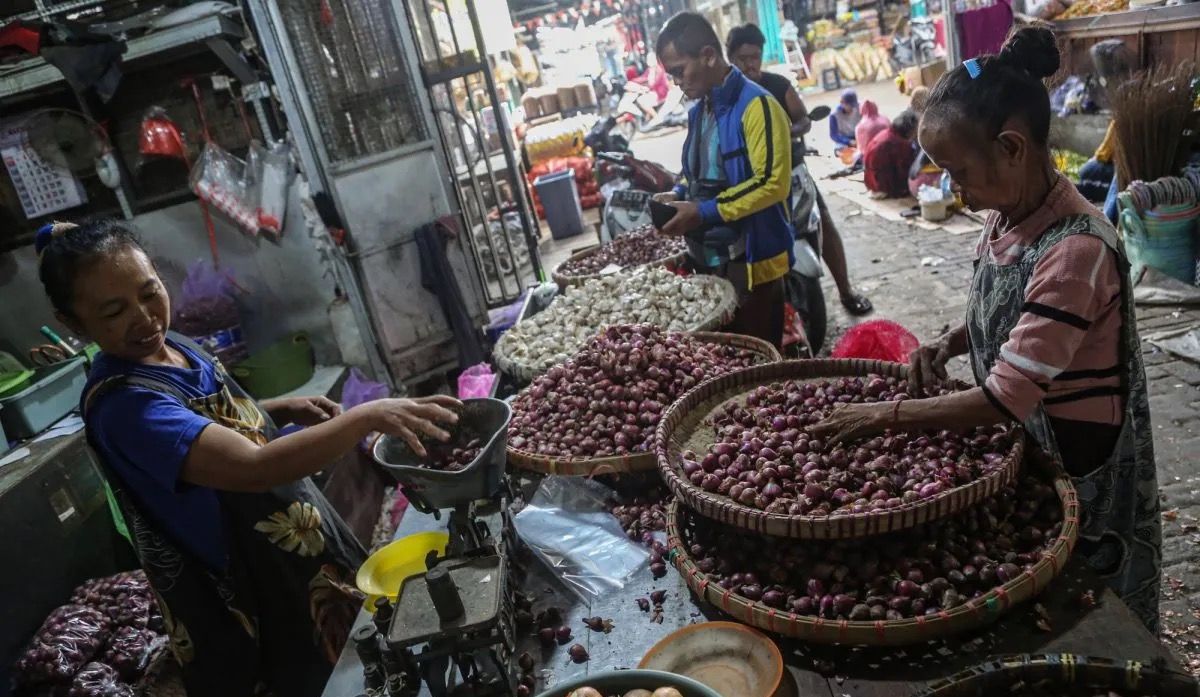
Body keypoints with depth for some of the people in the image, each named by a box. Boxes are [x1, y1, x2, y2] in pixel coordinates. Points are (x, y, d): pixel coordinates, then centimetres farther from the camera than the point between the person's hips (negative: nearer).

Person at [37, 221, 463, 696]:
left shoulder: (171, 347, -1)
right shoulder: (122, 404, -28)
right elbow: (253, 468, -40)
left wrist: (284, 410, -2)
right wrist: (369, 416, -49)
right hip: (260, 592, -8)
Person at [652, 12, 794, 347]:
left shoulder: (756, 106, -15)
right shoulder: (699, 112, 12)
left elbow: (772, 182, -23)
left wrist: (704, 211, -24)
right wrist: (680, 194, 4)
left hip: (751, 258, -8)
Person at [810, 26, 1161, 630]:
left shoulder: (1077, 249, -30)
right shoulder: (1005, 219, -4)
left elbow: (1007, 398, -30)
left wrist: (884, 416, -24)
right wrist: (950, 344, -6)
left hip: (1075, 462, -7)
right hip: (1016, 442, 7)